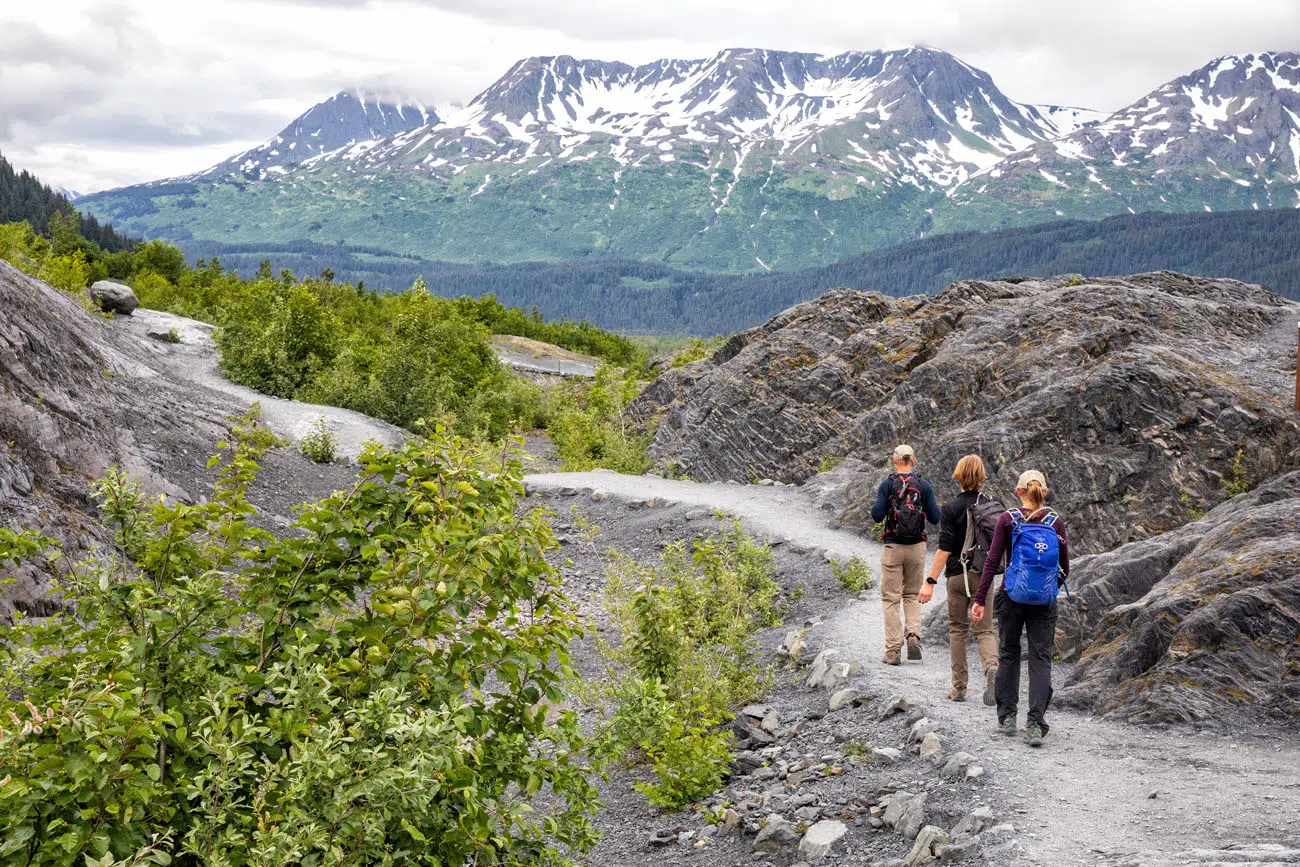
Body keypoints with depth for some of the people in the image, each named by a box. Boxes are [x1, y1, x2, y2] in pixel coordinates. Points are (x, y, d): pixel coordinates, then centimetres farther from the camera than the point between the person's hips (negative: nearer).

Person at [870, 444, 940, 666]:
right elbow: (935, 518, 0)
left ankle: (893, 650, 1)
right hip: (917, 547, 2)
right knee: (912, 595, 18)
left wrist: (876, 504, 11)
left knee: (891, 598, 5)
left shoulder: (887, 485, -6)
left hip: (893, 547, -2)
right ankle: (914, 636, -4)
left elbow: (877, 516, -10)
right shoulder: (924, 485, 0)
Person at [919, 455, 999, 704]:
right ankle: (991, 666, -24)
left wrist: (930, 581, -13)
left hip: (958, 574, -2)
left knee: (957, 629, 11)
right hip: (984, 574, 2)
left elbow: (945, 548, -15)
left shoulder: (950, 509, -9)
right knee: (984, 629, 6)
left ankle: (959, 687, 13)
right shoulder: (993, 506, 2)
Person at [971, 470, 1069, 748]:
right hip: (1045, 601, 1)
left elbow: (992, 562, -7)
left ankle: (1007, 717, 20)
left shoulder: (1008, 520, -5)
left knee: (1008, 654, 16)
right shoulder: (1056, 521, -1)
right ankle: (1036, 725, -7)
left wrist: (980, 599, -3)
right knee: (1041, 659, 3)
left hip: (1012, 598, 0)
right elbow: (1065, 567, 3)